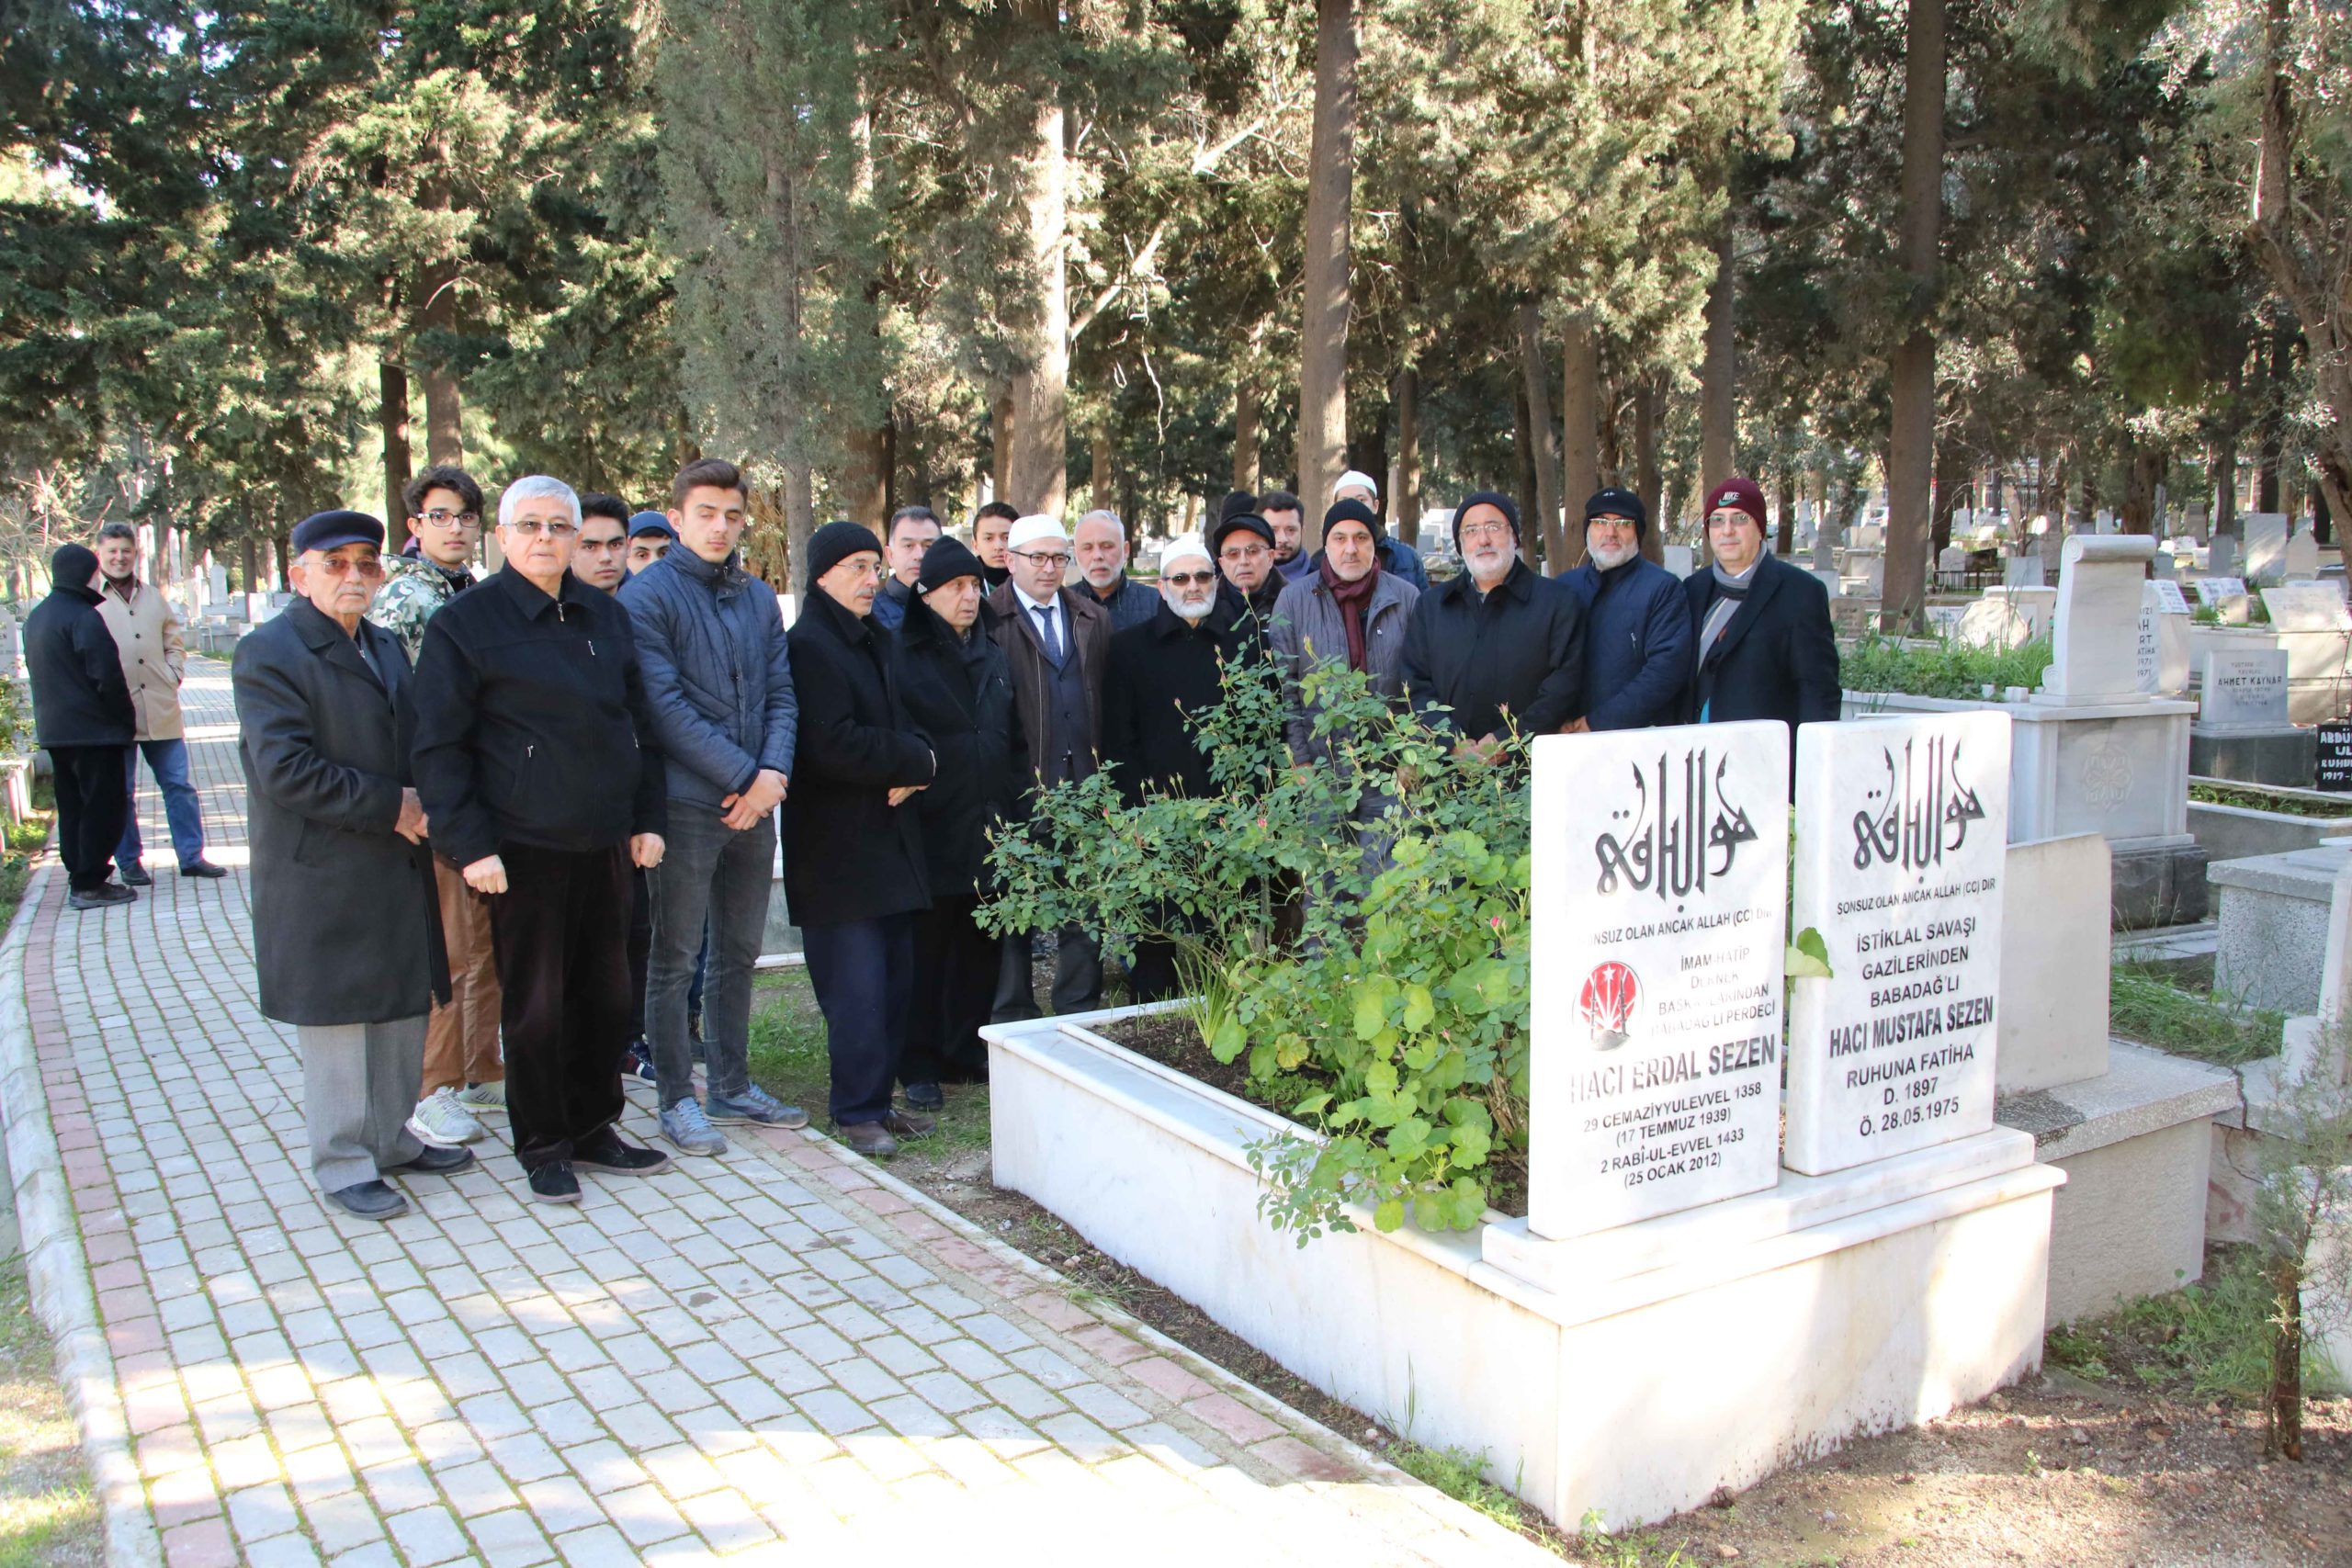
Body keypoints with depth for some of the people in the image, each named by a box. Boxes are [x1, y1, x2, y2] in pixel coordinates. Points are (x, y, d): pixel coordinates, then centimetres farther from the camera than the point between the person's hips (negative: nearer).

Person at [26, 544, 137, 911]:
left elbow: (38, 674, 19)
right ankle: (90, 884, -2)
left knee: (72, 807, 14)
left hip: (53, 731, 9)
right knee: (102, 807, -2)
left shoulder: (36, 618, 14)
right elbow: (108, 678, -19)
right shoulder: (84, 618, -16)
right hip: (94, 731, -9)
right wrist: (128, 719, -8)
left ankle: (79, 877, 19)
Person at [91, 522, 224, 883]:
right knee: (121, 792, 6)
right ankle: (129, 861, 16)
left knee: (179, 785, 6)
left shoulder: (154, 599, 12)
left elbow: (174, 644, 20)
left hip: (161, 710, 4)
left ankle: (191, 856, 13)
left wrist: (173, 677, 6)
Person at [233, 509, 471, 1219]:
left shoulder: (388, 648, 14)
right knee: (337, 1016, 1)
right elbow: (285, 769, -19)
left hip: (399, 868, 7)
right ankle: (343, 1163, 13)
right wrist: (389, 806, -17)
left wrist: (424, 814, 1)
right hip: (323, 876, -7)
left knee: (404, 1008, 13)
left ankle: (391, 1138, 27)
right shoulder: (268, 652, -10)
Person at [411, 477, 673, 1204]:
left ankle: (593, 1129, 27)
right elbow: (440, 747, -6)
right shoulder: (465, 622, -4)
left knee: (607, 997, 11)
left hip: (605, 844, 5)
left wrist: (646, 818, 11)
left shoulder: (607, 617, 12)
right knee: (536, 1006, 3)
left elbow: (639, 725, 17)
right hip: (524, 850, -5)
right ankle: (542, 1147, 18)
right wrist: (470, 844, -12)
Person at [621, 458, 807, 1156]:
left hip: (755, 802, 6)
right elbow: (665, 706, -14)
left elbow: (781, 694, 8)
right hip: (688, 803, -6)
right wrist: (740, 776, -15)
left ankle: (732, 1085, 27)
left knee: (740, 952, 14)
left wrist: (772, 773, -9)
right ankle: (676, 1100, 13)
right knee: (675, 958, 3)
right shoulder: (648, 596, -7)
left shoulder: (759, 597, 12)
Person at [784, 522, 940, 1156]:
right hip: (840, 847, -8)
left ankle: (877, 1099, 19)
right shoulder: (810, 645, -10)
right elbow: (833, 745, -19)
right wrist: (915, 762, -9)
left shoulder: (877, 642, 19)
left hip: (889, 837, 8)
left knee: (895, 980, 9)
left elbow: (902, 722, 19)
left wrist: (910, 761, -5)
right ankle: (857, 1112, 5)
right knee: (858, 988, -6)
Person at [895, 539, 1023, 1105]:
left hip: (987, 829, 5)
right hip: (930, 828, -5)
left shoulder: (994, 655, 14)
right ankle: (919, 1065, 10)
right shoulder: (904, 654, -5)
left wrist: (1011, 801, 13)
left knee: (979, 947, 12)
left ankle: (967, 1051, 24)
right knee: (925, 948, 1)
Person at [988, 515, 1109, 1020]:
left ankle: (1079, 1010, 19)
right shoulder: (989, 619, -2)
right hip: (1019, 786, -4)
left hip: (1084, 784, 4)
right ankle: (1011, 1015, 17)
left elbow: (1108, 700, 13)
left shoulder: (1093, 619, 15)